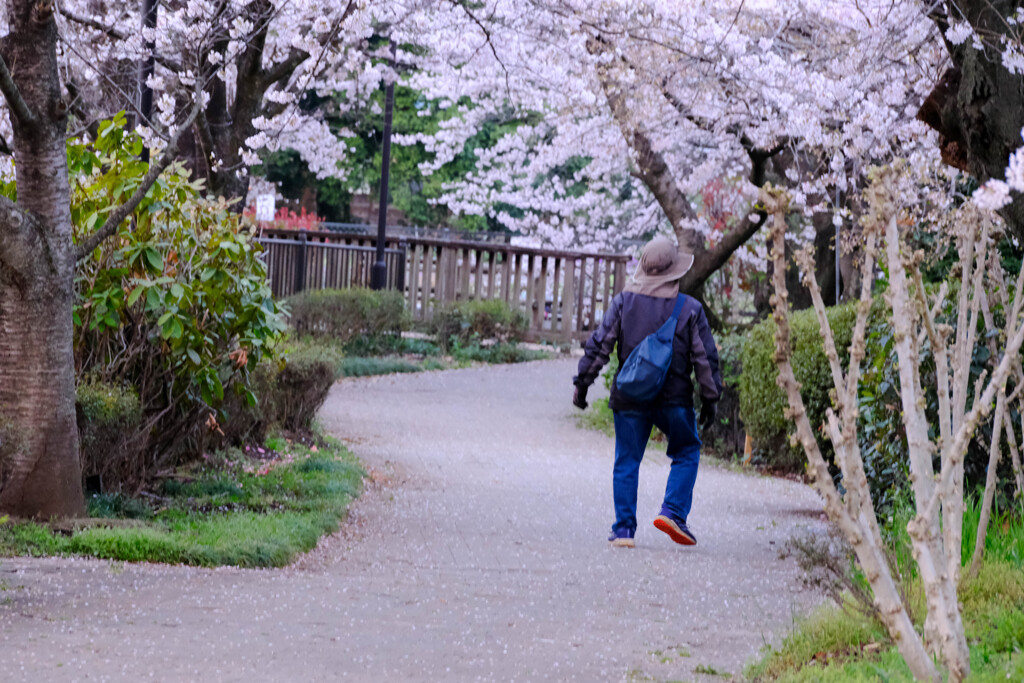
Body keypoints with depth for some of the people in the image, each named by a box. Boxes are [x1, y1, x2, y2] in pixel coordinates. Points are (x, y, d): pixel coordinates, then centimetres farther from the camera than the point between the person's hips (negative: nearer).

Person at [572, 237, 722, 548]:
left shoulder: (623, 301, -2)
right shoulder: (690, 309, -5)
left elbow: (599, 345, -3)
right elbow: (706, 358, -2)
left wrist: (582, 383, 6)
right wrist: (710, 399, 7)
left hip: (629, 398, 1)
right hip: (675, 399, -1)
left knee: (627, 462, 10)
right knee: (686, 453, 18)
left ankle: (624, 529, 8)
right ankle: (673, 512, 2)